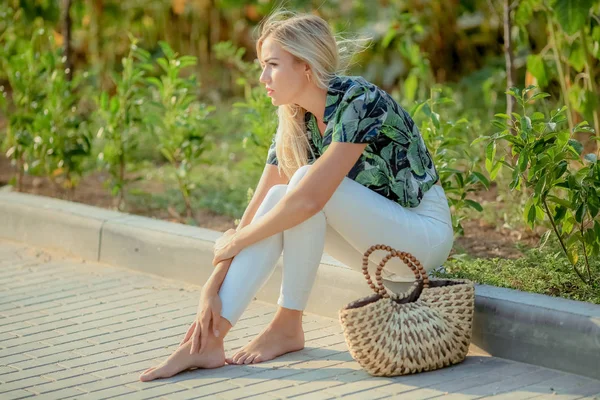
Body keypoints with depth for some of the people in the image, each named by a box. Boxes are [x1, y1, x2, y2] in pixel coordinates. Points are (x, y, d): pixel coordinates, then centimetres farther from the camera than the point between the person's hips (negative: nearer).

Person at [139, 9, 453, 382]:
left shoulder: (360, 101, -24)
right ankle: (208, 341, -20)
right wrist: (213, 288, -14)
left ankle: (288, 326, -15)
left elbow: (310, 198, -32)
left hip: (426, 234, -7)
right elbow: (256, 210, -5)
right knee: (278, 200, -15)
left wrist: (235, 242, -20)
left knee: (306, 182, -26)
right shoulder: (296, 122, -1)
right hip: (377, 237, 7)